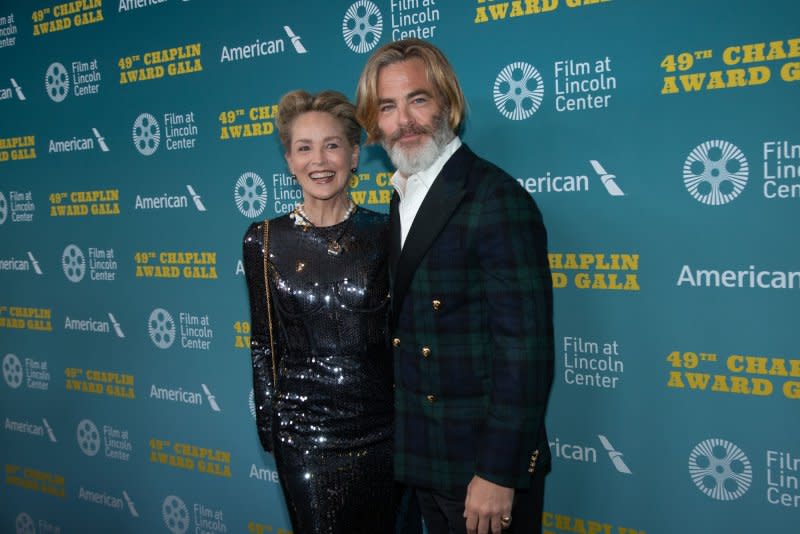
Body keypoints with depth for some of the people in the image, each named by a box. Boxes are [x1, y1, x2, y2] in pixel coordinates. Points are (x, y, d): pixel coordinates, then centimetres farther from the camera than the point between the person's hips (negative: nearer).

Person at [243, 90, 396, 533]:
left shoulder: (384, 232, -3)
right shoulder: (264, 241, -4)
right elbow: (264, 344, 2)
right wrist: (268, 429, 3)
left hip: (382, 426, 1)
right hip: (304, 430, -1)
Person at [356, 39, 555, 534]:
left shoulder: (497, 200, -18)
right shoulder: (402, 200, 8)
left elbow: (525, 351, -21)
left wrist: (498, 473, -21)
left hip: (483, 463, -7)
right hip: (425, 458, 7)